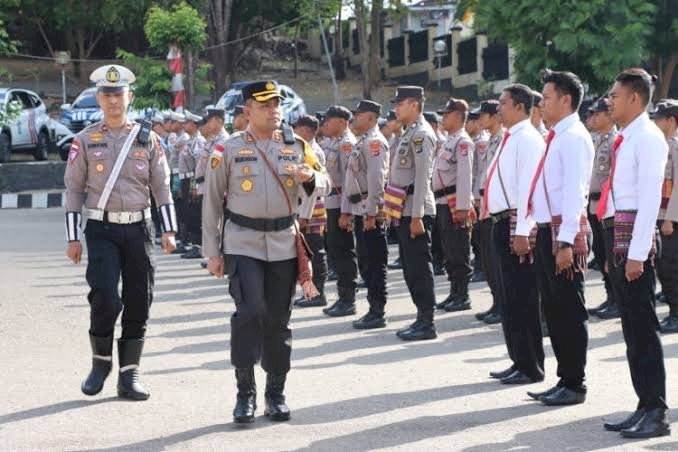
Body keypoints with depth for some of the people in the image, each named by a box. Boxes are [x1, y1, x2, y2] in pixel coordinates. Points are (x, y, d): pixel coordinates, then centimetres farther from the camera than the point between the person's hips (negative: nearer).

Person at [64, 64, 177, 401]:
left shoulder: (147, 140, 6)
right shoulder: (85, 140, 3)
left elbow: (162, 186, 7)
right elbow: (74, 189, 4)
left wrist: (169, 230, -3)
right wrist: (72, 238, 0)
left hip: (139, 228, 2)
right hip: (102, 230, -2)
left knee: (139, 302, 2)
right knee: (105, 298, -14)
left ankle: (129, 375, 12)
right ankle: (101, 362, 10)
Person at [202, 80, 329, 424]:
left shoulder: (295, 146, 7)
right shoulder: (228, 149, -1)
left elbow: (323, 183, 7)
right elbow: (212, 201, 2)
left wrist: (308, 176, -17)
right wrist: (212, 251, 0)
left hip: (283, 243, 3)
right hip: (243, 242, -3)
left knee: (278, 318, 7)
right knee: (250, 310, -17)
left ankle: (276, 393, 19)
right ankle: (245, 393, -6)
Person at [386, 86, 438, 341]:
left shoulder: (421, 134, -13)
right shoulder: (409, 133, 17)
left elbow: (423, 177, -19)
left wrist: (417, 216, -22)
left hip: (415, 211, -10)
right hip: (404, 212, 10)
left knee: (419, 267, -6)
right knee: (410, 267, 13)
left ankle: (427, 323, -2)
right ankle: (422, 318, 19)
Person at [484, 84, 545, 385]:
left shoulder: (527, 139, -13)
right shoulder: (510, 138, 17)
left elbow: (528, 188, -20)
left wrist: (522, 232, -23)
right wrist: (504, 226, 18)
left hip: (516, 224, -10)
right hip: (502, 222, 10)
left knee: (521, 299, -4)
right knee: (508, 298, 15)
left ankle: (531, 368, 4)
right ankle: (519, 362, 23)